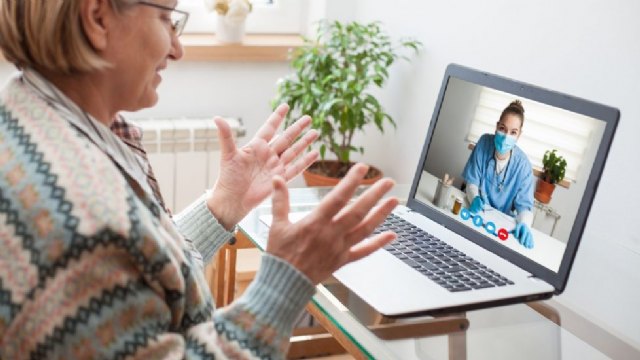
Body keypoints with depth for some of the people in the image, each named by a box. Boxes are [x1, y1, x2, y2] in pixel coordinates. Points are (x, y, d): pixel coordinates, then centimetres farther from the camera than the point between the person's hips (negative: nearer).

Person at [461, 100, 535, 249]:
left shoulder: (523, 164, -16)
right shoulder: (485, 142, -12)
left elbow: (524, 204, -17)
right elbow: (472, 181, -7)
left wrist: (524, 224, -38)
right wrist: (475, 198, -28)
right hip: (477, 210, 2)